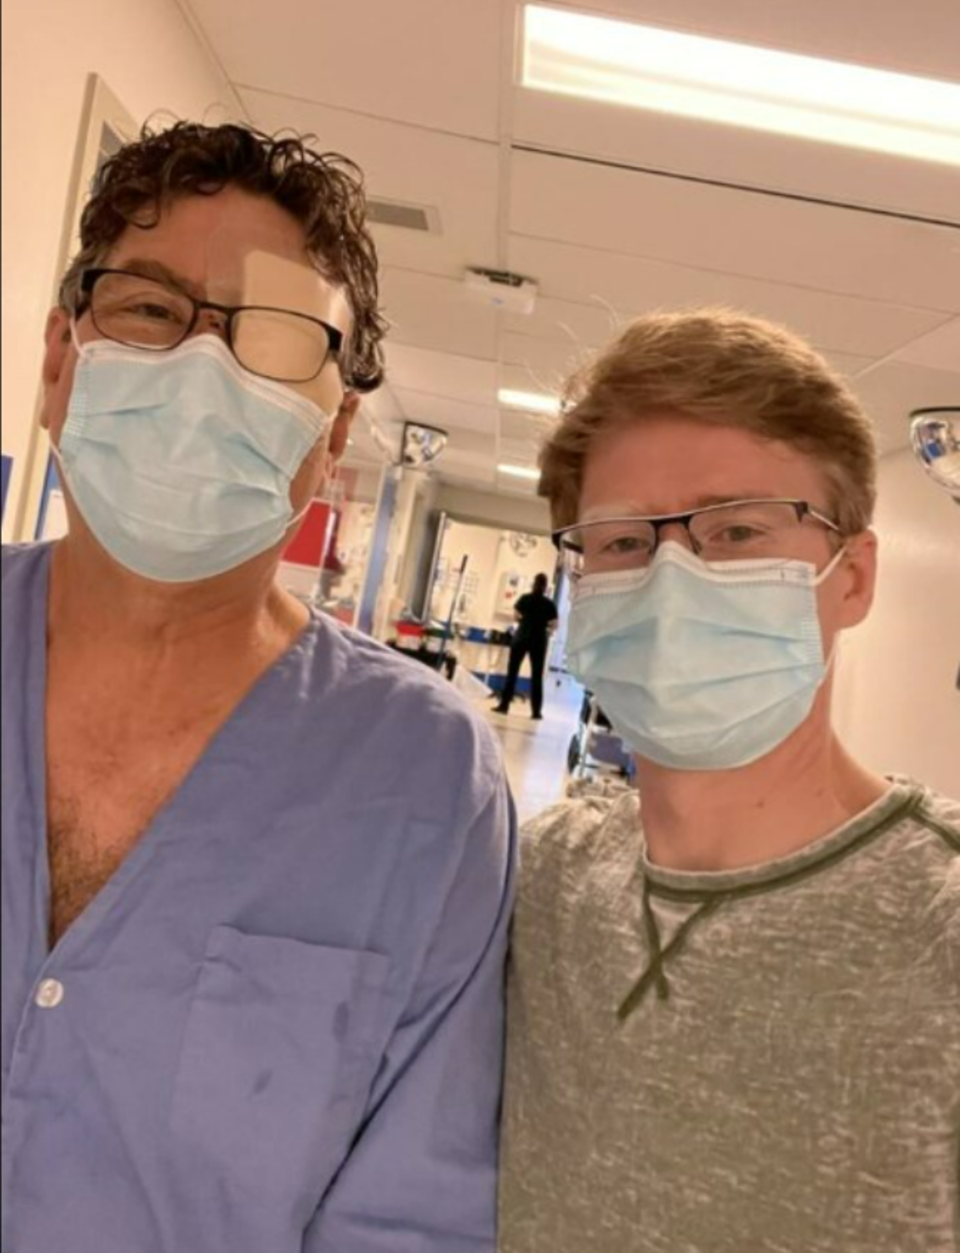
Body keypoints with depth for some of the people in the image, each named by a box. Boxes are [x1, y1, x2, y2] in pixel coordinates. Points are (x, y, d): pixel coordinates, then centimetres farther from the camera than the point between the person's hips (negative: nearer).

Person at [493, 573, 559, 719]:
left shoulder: (525, 598, -3)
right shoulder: (549, 604, -4)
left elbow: (516, 615, 5)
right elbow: (554, 626, -4)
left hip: (522, 637, 0)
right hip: (539, 641, 0)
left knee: (512, 672, 6)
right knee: (537, 676, 4)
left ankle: (504, 705, 3)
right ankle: (536, 711, 3)